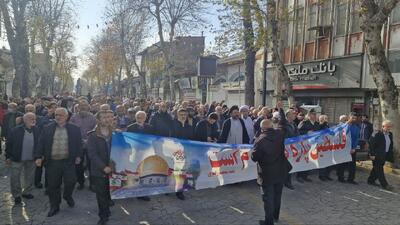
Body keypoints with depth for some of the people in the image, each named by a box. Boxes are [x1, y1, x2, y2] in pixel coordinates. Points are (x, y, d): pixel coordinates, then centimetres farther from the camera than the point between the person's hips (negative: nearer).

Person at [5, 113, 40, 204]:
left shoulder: (37, 130, -5)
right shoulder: (15, 131, -13)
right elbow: (9, 144, -7)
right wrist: (8, 156, -6)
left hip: (31, 159, 3)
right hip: (17, 159, -3)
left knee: (29, 177, 15)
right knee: (15, 177, 6)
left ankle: (26, 192, 33)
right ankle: (17, 195, 23)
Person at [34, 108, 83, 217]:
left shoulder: (74, 129, 3)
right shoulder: (47, 129, 5)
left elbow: (79, 143, 6)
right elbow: (41, 144, 4)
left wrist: (78, 156, -1)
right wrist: (38, 157, -4)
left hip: (68, 161, -1)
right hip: (52, 162, 1)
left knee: (71, 181, -6)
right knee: (53, 186, 9)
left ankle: (67, 195, 28)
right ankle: (54, 207, 26)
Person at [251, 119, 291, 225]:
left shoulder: (260, 140, -22)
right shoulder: (279, 135, -8)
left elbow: (254, 158, -14)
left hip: (267, 174, -5)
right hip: (280, 172, 5)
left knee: (268, 198, 7)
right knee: (277, 195, 22)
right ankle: (276, 216, 39)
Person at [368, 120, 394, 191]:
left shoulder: (390, 134, 8)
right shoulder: (378, 134, -16)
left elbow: (391, 145, 14)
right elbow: (371, 144, -16)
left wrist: (390, 155, 10)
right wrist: (372, 154, -17)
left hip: (384, 155, 8)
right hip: (377, 155, -8)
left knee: (376, 169, 16)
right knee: (379, 170, -2)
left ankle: (371, 180, 27)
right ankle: (385, 185, 1)